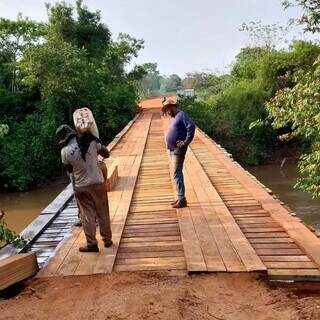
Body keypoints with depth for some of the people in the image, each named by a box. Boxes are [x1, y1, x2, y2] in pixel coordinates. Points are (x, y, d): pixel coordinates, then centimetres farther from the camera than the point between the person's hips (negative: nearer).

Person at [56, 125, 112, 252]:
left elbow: (69, 169, 5)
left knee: (87, 215, 10)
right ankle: (107, 240, 25)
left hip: (82, 186, -1)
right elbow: (106, 154, 5)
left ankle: (92, 244, 14)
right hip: (98, 182, 2)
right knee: (103, 213, 14)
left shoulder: (65, 151, -9)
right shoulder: (91, 141, -6)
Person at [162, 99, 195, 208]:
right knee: (177, 174, 12)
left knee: (177, 174, -10)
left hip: (178, 150, -10)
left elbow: (191, 126, -24)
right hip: (172, 150, 10)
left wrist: (186, 142, -22)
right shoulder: (174, 118, 19)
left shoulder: (182, 115, -10)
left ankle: (182, 199, -6)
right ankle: (180, 198, 20)